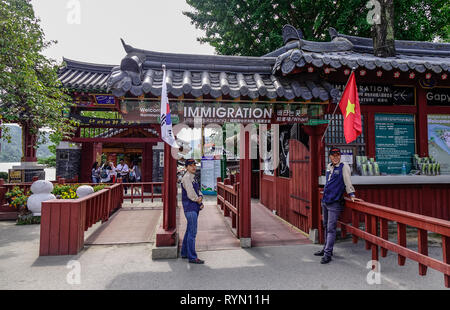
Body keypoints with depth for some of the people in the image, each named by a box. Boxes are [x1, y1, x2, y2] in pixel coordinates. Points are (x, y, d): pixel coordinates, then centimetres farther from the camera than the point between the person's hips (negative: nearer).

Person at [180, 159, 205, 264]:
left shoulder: (193, 177, 17)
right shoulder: (186, 177, -13)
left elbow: (198, 191, 17)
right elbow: (190, 194, -19)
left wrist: (200, 198, -4)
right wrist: (198, 201, -4)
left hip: (195, 208, 10)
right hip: (190, 208, -10)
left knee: (189, 231, 17)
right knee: (192, 232, -7)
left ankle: (184, 253, 29)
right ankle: (192, 257, 0)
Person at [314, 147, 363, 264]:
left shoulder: (344, 166, -8)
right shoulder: (329, 166, 11)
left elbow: (348, 182, -13)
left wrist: (352, 195, -19)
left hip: (335, 203, -7)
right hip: (325, 201, 7)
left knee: (331, 228, -6)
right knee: (326, 226, 17)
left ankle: (328, 254, 0)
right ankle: (326, 248, 31)